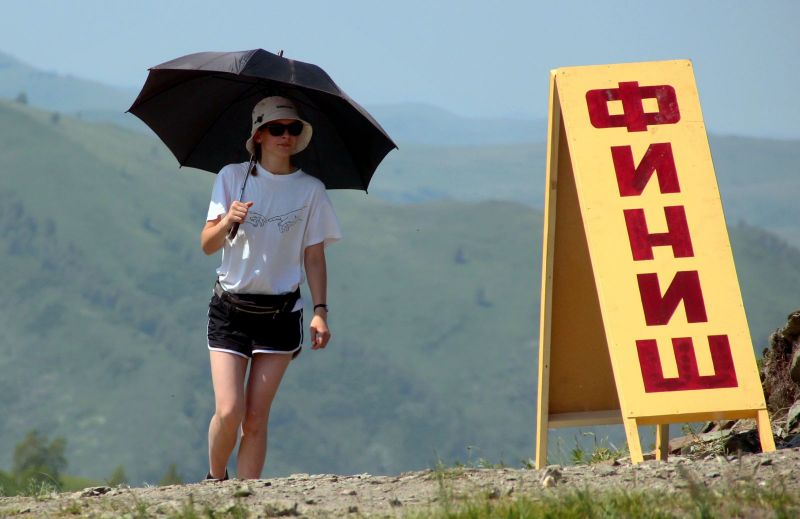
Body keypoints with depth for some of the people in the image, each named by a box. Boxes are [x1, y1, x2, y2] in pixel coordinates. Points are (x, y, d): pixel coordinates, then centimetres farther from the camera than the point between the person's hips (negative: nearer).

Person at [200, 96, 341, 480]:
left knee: (256, 418, -1)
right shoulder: (232, 178, 1)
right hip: (230, 308, -1)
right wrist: (227, 221, -24)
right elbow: (207, 245, -3)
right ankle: (215, 480, 14)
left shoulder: (311, 190, 2)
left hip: (280, 313, 1)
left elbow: (314, 257, 4)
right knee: (229, 411, -11)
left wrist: (320, 311, -6)